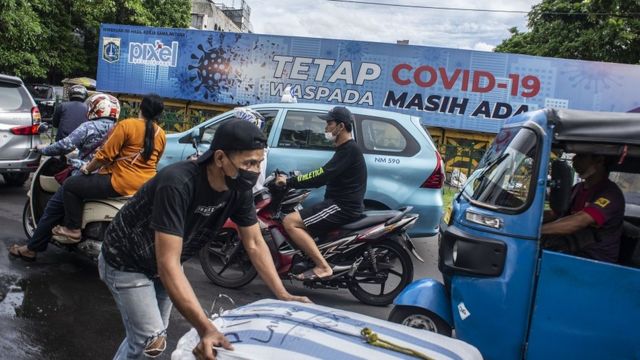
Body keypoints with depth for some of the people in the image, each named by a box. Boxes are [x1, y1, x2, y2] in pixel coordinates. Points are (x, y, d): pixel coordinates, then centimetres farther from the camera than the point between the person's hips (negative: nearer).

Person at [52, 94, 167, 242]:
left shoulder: (126, 125, -12)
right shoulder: (161, 134, 4)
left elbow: (105, 155, -12)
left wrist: (88, 168, 5)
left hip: (122, 184, -7)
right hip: (147, 187, 7)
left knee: (70, 185, 9)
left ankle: (73, 229, 13)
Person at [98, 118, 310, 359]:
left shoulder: (239, 189, -18)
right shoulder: (178, 183, -39)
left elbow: (255, 243, -7)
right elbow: (168, 265, -42)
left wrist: (282, 295, -14)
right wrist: (206, 329, -47)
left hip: (163, 263, 7)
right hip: (127, 264, -6)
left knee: (155, 335, 19)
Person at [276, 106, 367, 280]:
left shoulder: (349, 149, -15)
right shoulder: (345, 148, 18)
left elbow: (323, 176, -24)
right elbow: (325, 176, 20)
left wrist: (290, 182, -18)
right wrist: (294, 180, 12)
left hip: (343, 207, -11)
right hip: (341, 203, 11)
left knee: (290, 222, -17)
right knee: (296, 218, 23)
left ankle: (323, 267, -19)